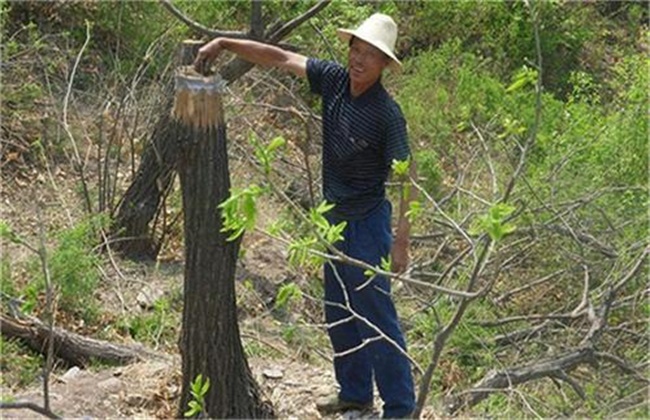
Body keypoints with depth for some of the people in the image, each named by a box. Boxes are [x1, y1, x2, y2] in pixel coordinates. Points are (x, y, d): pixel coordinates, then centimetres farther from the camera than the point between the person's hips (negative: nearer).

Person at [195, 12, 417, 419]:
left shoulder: (387, 114, -22)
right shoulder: (334, 79, -4)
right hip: (335, 217, 8)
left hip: (367, 223, -8)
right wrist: (224, 43, -3)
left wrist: (402, 238, -27)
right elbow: (281, 57, 2)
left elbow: (406, 174, -22)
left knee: (375, 316, -3)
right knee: (339, 313, 18)